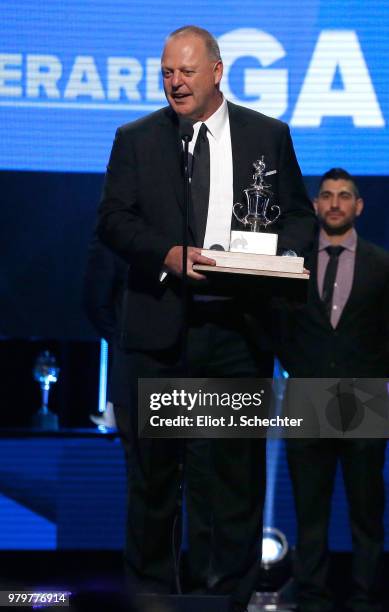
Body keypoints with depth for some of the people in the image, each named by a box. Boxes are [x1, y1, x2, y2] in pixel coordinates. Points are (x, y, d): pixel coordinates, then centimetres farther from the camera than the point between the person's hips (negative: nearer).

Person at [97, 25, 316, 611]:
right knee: (154, 462, 7)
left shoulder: (269, 136, 7)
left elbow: (301, 215, 9)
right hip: (160, 325, 0)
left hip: (241, 326, 0)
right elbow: (112, 219, 0)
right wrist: (168, 255, -17)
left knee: (239, 463, 5)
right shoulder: (135, 139, 6)